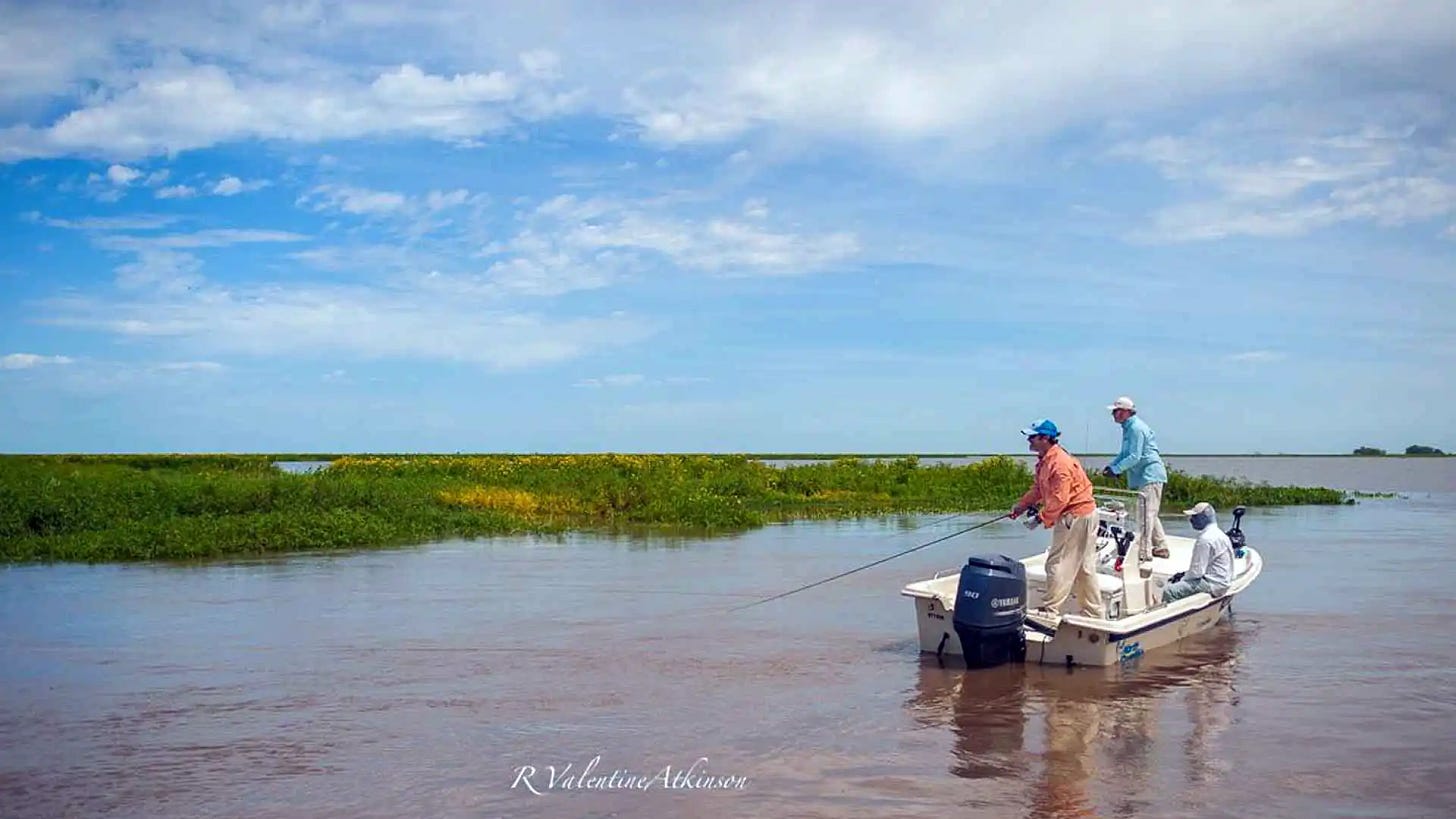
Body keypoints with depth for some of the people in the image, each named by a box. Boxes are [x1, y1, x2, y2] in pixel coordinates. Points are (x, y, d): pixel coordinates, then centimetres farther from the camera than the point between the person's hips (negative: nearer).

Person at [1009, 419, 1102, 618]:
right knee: (1083, 567, 16)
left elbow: (1059, 499, -27)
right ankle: (1094, 613, 24)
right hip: (1083, 515, 11)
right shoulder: (1044, 461, 9)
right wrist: (1021, 505, 9)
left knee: (1059, 564, -5)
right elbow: (1038, 488, 17)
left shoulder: (1060, 463, -24)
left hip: (1075, 517, -11)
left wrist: (1042, 517, -23)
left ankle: (1050, 611, 0)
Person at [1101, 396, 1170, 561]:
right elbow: (1125, 453, 21)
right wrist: (1112, 465, 6)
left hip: (1150, 476, -11)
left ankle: (1144, 553, -6)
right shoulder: (1128, 428, 14)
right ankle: (1160, 547, 27)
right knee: (1150, 514, 18)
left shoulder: (1136, 428, -18)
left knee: (1146, 515, -8)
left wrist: (1115, 469, -19)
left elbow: (1135, 457, -23)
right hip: (1146, 476, 11)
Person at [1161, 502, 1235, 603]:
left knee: (1169, 591, -20)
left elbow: (1197, 572, -20)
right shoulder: (1218, 533, 15)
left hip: (1212, 584, -11)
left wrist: (1182, 577, -3)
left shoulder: (1205, 539, -18)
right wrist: (1185, 574, 14)